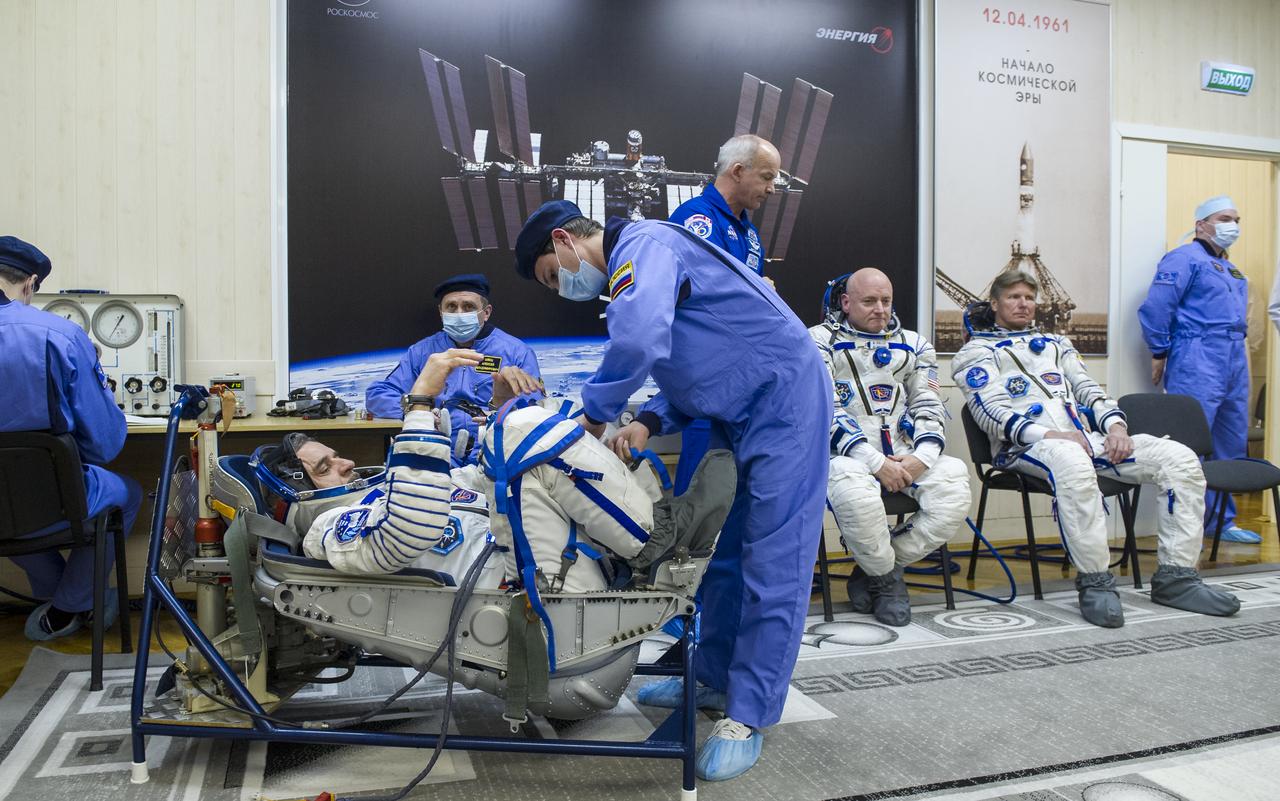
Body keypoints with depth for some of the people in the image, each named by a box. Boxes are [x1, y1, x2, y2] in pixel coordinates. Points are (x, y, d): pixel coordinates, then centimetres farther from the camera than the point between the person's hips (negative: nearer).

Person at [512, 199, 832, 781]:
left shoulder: (642, 243, -14)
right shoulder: (632, 270, 17)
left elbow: (638, 343, -33)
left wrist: (594, 415, -16)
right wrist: (648, 422, 0)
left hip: (783, 402, -10)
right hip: (741, 416, 10)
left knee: (772, 566, -4)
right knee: (723, 554, 15)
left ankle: (747, 716, 4)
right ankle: (716, 679, 28)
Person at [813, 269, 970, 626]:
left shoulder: (913, 344, 19)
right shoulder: (821, 340, 4)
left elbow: (929, 407, 12)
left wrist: (921, 457, -9)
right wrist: (877, 464, -18)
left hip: (904, 457, 5)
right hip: (846, 455, -4)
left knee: (954, 479, -26)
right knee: (854, 490, -39)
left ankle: (877, 571, -8)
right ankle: (887, 579, -8)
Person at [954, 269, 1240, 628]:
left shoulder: (1055, 343, 33)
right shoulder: (977, 351, 12)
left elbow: (1088, 390, 22)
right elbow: (992, 412, -4)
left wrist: (1115, 424, -1)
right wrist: (1049, 435, -19)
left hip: (1085, 437, 7)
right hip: (1024, 447, -6)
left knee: (1180, 458, -12)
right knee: (1071, 462, -43)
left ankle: (1175, 576, -9)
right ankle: (1095, 582, -32)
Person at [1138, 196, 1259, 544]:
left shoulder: (1232, 270, 23)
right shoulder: (1184, 259, -5)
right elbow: (1155, 308, -14)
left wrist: (1240, 348, 18)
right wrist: (1160, 353, -10)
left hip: (1234, 368, 9)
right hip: (1197, 367, -9)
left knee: (1232, 448, 12)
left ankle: (1221, 521, 23)